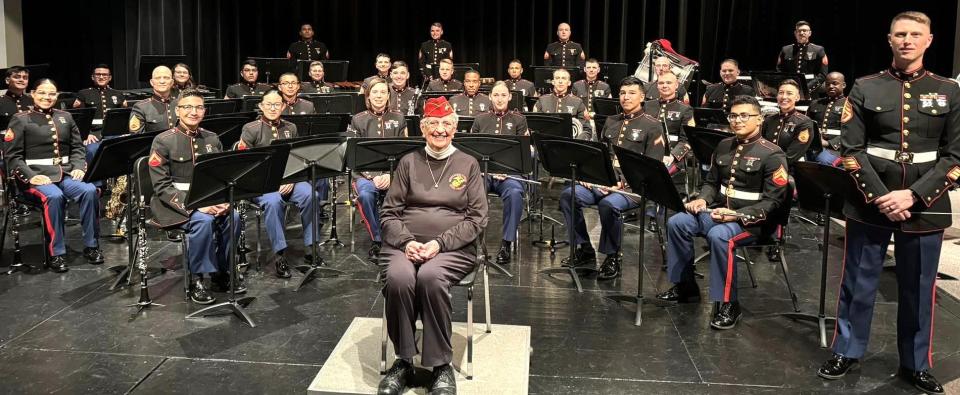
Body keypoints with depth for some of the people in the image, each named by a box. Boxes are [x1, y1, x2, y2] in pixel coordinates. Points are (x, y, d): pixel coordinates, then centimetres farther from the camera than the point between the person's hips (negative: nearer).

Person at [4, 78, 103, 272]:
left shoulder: (65, 117, 18)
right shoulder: (20, 120, 4)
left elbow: (78, 147, 18)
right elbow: (12, 156, -1)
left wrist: (79, 167, -2)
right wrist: (31, 176, -16)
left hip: (66, 173, 4)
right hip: (37, 176, -4)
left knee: (90, 191, -26)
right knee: (55, 196, -36)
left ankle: (91, 246, -14)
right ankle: (55, 254, -25)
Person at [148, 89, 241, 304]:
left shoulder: (212, 139, 9)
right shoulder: (163, 141, -5)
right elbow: (162, 186, -11)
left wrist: (223, 200, -12)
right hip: (174, 204, -4)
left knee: (233, 216, -24)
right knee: (203, 220, -33)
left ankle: (222, 273, -4)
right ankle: (196, 280, -16)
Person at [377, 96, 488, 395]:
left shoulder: (468, 164, 9)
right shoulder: (408, 162, 13)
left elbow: (477, 218, 2)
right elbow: (390, 212, 9)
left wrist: (440, 243, -12)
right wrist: (406, 242, -11)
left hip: (454, 247, -1)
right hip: (405, 244, 2)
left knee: (430, 277, -35)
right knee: (398, 278, -32)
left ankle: (442, 365, -21)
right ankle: (403, 361, -16)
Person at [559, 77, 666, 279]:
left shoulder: (652, 126, 2)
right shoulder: (611, 122, 22)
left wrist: (624, 183, -20)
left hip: (632, 186, -6)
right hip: (602, 181, 6)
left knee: (608, 205, -36)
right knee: (568, 195, -16)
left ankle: (612, 258, -15)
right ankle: (584, 249, -3)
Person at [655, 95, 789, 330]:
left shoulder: (772, 154, -10)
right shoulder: (724, 146, 11)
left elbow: (773, 201, -14)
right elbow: (711, 182, 22)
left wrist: (737, 215, -25)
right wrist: (703, 200, -1)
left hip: (753, 220, -7)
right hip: (719, 211, 7)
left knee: (718, 236, -36)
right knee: (676, 223, -13)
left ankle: (728, 304, -22)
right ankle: (685, 286, 2)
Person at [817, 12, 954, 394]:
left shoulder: (949, 92, 4)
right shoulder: (865, 88, 1)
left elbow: (954, 157, 0)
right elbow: (851, 150, -3)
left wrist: (913, 196, -13)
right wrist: (879, 197, -13)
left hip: (925, 208, 1)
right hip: (870, 205, -1)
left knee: (919, 290, 11)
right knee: (858, 284, 8)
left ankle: (916, 364, 26)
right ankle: (847, 352, 25)